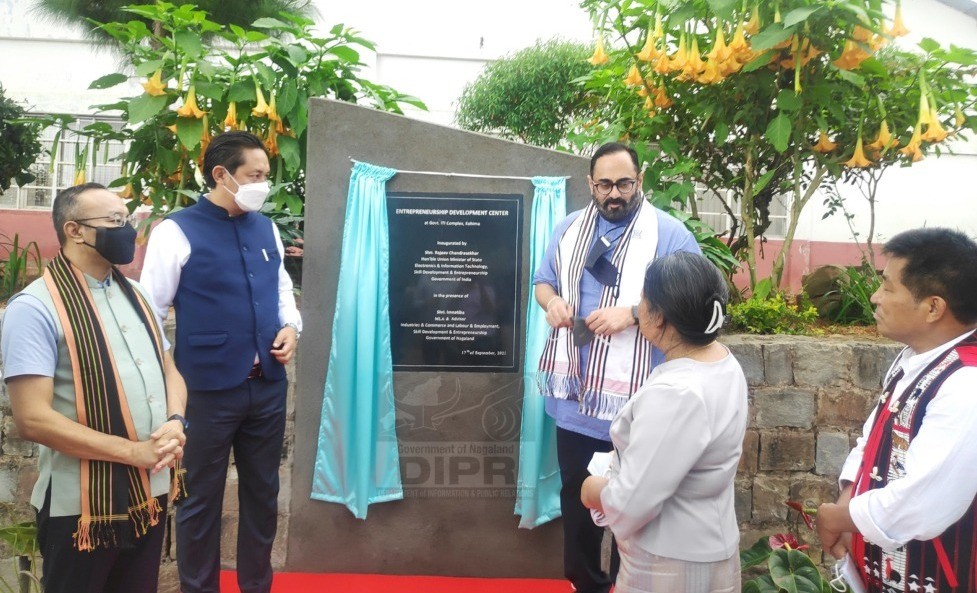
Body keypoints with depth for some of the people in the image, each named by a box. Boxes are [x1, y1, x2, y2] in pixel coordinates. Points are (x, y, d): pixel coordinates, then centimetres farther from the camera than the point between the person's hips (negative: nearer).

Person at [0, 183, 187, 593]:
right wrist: (134, 451, -18)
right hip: (81, 508, -6)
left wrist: (175, 422, -8)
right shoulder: (35, 307, -14)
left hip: (150, 494, 7)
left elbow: (169, 371, 13)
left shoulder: (135, 295, 9)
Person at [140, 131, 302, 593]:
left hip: (268, 385, 5)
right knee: (201, 499, 12)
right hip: (207, 389, -5)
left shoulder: (266, 228, 7)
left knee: (263, 491, 18)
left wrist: (290, 326, 0)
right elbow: (150, 313, -7)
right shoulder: (176, 231, -9)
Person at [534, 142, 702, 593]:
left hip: (635, 402, -5)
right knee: (575, 495, 19)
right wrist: (552, 301, -6)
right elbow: (543, 280, 18)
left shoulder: (670, 233, -7)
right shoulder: (569, 229, 9)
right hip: (574, 395, 5)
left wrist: (632, 314, -24)